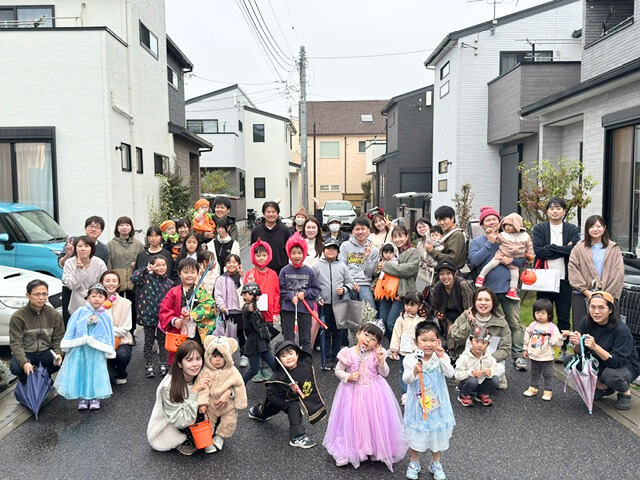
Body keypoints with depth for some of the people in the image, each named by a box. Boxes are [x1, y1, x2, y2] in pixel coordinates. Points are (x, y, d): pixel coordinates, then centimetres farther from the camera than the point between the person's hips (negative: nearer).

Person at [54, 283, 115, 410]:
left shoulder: (104, 316, 1)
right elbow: (71, 329, 2)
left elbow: (108, 335, 5)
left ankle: (95, 397, 14)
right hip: (79, 349, 0)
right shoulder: (80, 312, -1)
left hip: (97, 351, 0)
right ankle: (83, 397, 15)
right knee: (81, 372, 2)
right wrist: (67, 345, 0)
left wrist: (108, 352, 4)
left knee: (96, 373, 1)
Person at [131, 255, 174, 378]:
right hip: (149, 316, -2)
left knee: (162, 342, 13)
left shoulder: (169, 282, 2)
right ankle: (149, 366, 22)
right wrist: (146, 269, -19)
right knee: (149, 342, 10)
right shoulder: (147, 278, -5)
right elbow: (134, 278, -24)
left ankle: (163, 365, 25)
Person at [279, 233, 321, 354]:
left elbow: (316, 290, 2)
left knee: (306, 338, 9)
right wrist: (291, 296, -14)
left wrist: (305, 293, -12)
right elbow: (281, 290, 0)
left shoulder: (310, 272, -2)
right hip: (288, 308, 0)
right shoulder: (284, 271, -2)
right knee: (288, 338, 10)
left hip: (305, 308, 0)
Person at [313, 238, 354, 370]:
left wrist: (344, 289, -7)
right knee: (325, 333, 5)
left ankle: (336, 358, 18)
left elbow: (350, 282, 11)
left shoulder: (342, 266, 7)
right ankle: (327, 359, 14)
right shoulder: (317, 266, 2)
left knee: (337, 333, 8)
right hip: (324, 305, -1)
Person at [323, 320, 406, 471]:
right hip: (353, 392, -1)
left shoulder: (377, 354, -6)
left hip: (374, 392, 1)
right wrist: (348, 376, -18)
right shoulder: (348, 353, -11)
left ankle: (377, 448, 26)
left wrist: (381, 361, -17)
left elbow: (384, 374, -1)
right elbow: (338, 371, -2)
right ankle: (349, 450, 20)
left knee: (375, 420, 6)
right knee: (353, 420, 4)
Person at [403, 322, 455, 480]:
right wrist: (414, 372, -37)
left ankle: (436, 464, 39)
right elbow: (406, 380, -18)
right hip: (418, 402, -1)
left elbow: (450, 374, -23)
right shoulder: (411, 359, -15)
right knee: (416, 433, 14)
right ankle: (414, 462, 37)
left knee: (437, 433, 16)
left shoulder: (441, 357, -11)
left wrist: (441, 357, -31)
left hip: (437, 401, 1)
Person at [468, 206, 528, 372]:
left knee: (515, 324, 0)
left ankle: (518, 356, 10)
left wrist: (513, 260, -11)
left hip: (508, 288, 1)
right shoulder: (477, 241, 4)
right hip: (487, 289, -1)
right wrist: (489, 243, -12)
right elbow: (474, 260, -13)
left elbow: (524, 260, 9)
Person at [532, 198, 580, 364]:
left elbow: (575, 250, -12)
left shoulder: (572, 229, 6)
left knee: (564, 317, 8)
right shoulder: (539, 229, 3)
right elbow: (538, 250, -12)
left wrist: (550, 248, -13)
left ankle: (562, 348, 18)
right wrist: (563, 249, -12)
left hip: (564, 278, 1)